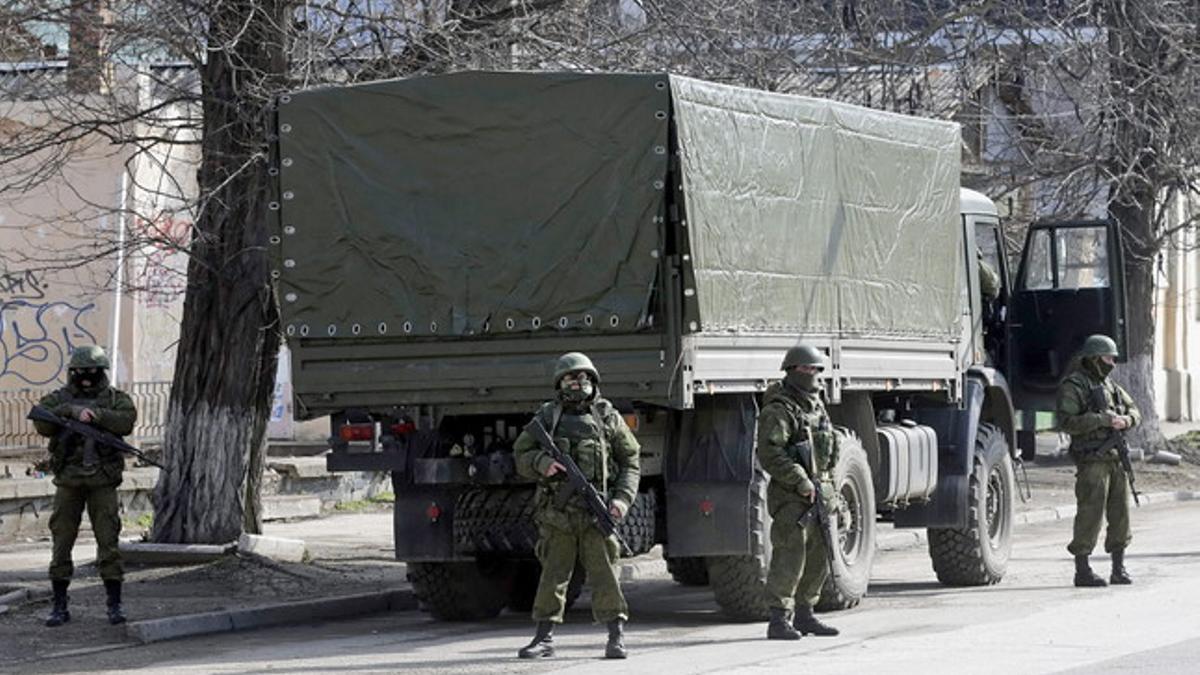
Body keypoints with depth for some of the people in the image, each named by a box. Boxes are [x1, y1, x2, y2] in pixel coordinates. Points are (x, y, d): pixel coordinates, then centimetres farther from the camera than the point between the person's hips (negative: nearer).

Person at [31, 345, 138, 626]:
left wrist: (96, 414, -26)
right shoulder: (58, 399, 7)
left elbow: (126, 421, -14)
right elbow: (42, 423, -11)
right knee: (62, 542, 2)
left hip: (102, 481, -1)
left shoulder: (115, 398, 5)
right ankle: (59, 606, 9)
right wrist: (71, 411, -23)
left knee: (108, 541, -4)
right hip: (68, 481, 1)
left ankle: (115, 604, 3)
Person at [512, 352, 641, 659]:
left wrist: (623, 498, -6)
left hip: (596, 514, -1)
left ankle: (617, 636, 0)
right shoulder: (547, 417, 9)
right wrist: (541, 463, -13)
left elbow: (631, 463, 9)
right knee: (552, 575, 5)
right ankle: (544, 637, 11)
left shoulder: (608, 418, 7)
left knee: (604, 573, -5)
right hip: (557, 515, 1)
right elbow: (521, 455, 10)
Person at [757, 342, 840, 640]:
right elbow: (770, 454, -21)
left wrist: (826, 486, 19)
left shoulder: (816, 406, 18)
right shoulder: (778, 410, -11)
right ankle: (779, 620, -10)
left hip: (818, 493, 9)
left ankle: (803, 615, 22)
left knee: (817, 558, 12)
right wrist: (801, 482, -22)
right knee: (789, 557, -11)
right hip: (790, 496, -9)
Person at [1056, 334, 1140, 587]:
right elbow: (1067, 422, -18)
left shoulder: (1109, 385, 19)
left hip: (1116, 458, 8)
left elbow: (1134, 411, 21)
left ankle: (1119, 569, 16)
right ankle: (1082, 570, -4)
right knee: (1090, 515, -9)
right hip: (1092, 460, -8)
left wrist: (1126, 419, -3)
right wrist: (1104, 420, -21)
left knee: (1120, 514, 8)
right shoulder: (1072, 386, -6)